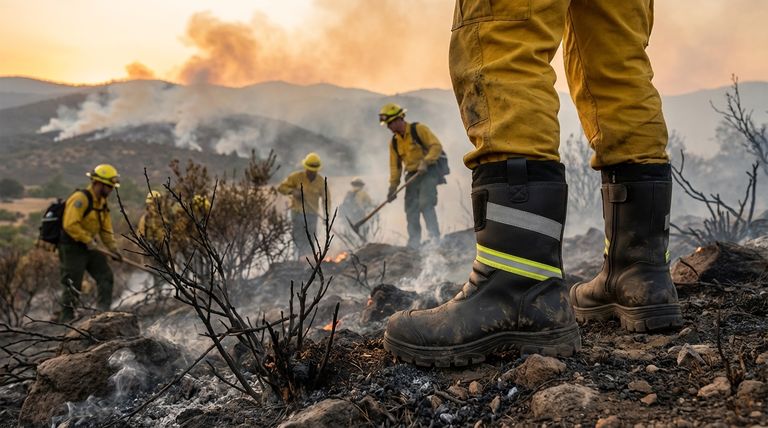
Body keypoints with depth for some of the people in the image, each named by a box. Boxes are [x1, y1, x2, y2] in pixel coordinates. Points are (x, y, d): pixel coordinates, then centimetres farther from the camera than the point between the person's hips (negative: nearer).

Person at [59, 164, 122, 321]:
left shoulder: (102, 202, 11)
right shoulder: (80, 198, -18)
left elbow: (106, 229, 15)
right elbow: (70, 225, -26)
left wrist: (113, 248, 7)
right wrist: (88, 240, -21)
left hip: (89, 247, 9)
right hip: (72, 247, -9)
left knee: (106, 276, 3)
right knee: (72, 286, -2)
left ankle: (104, 312, 8)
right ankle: (66, 318, 11)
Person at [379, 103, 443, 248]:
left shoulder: (419, 129, -7)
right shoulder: (394, 142, 11)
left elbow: (436, 146, -13)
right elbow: (395, 165, 14)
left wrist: (425, 161, -24)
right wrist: (393, 186, 7)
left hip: (428, 172, -6)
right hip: (412, 176, 6)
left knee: (425, 204, -19)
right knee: (411, 210, 1)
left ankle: (435, 239, -13)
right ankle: (413, 244, 7)